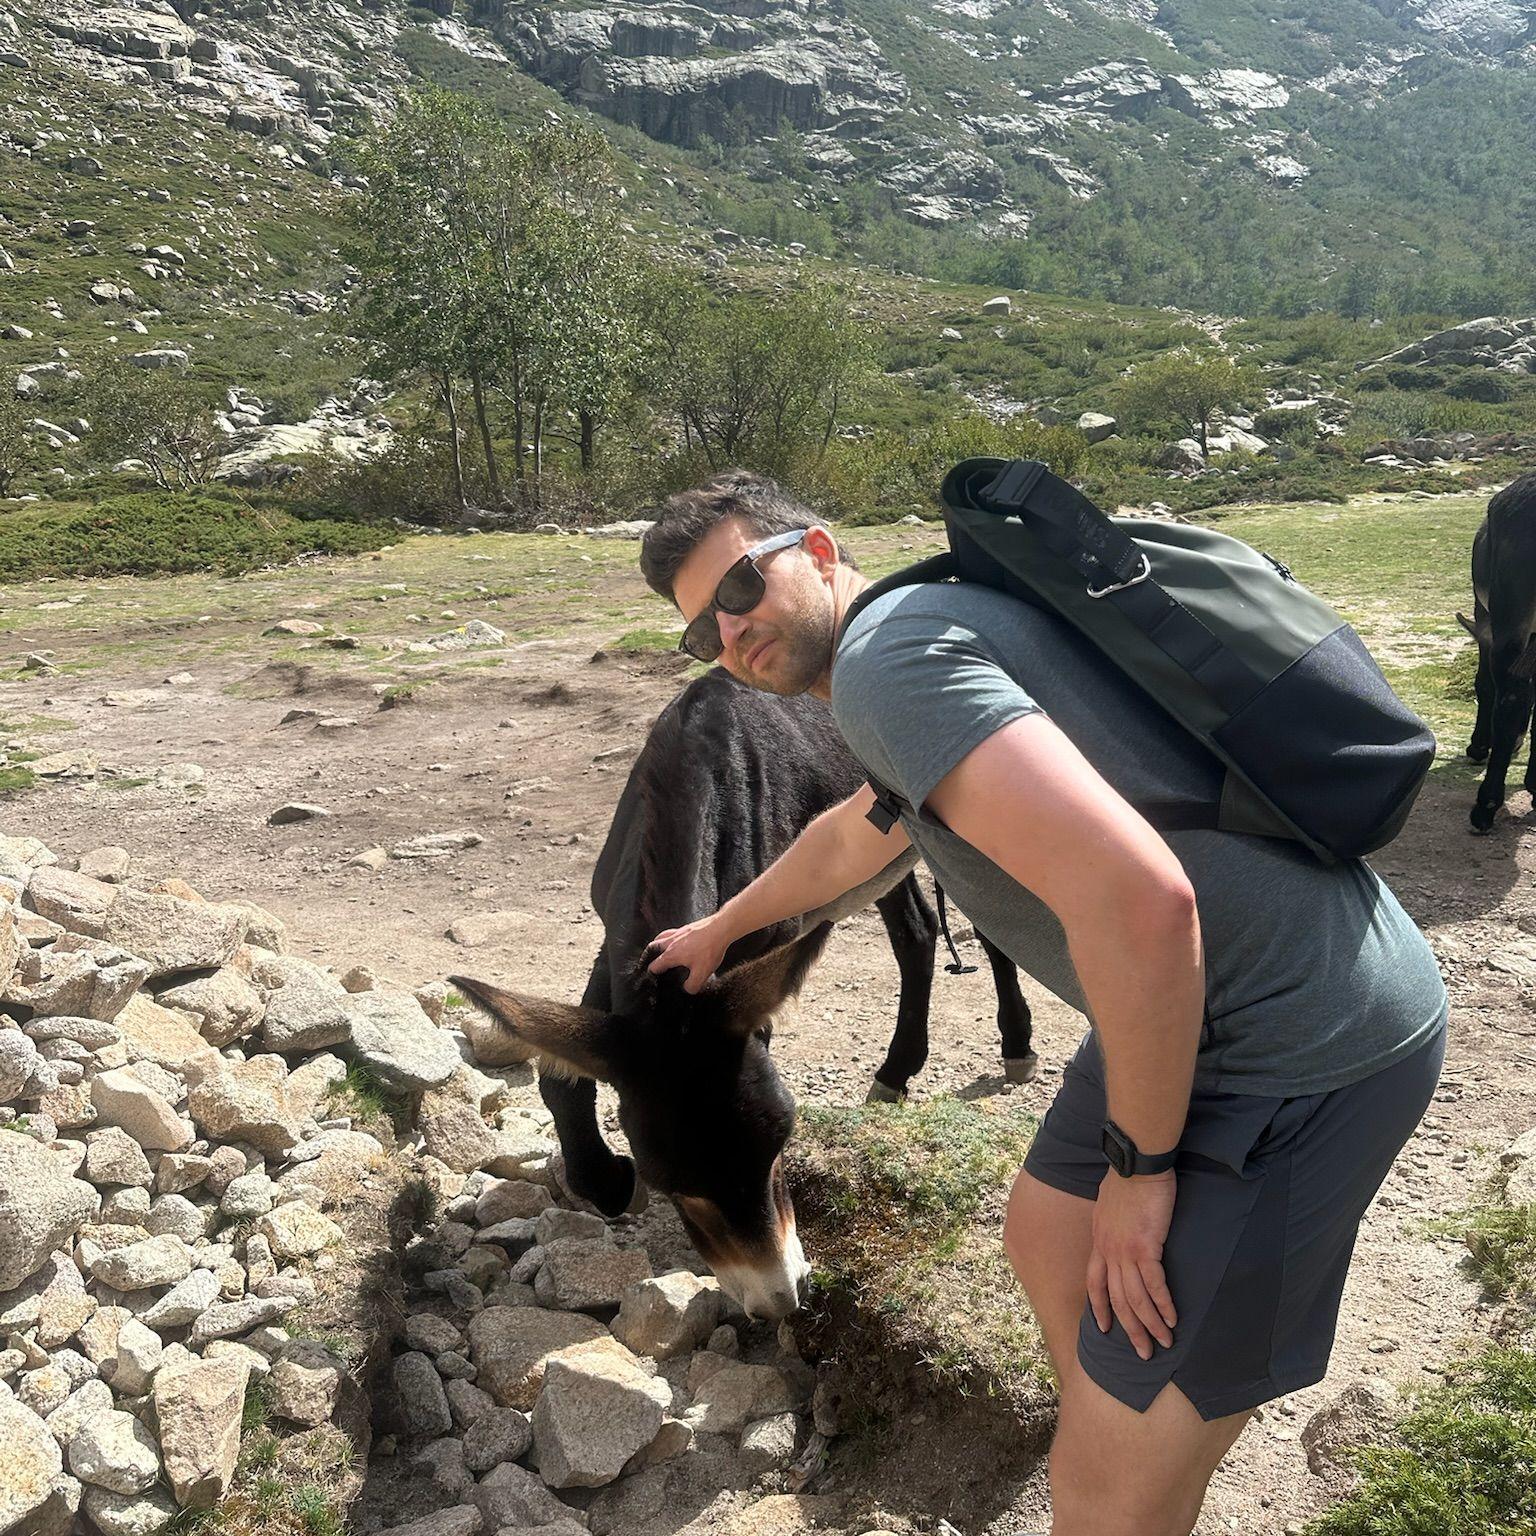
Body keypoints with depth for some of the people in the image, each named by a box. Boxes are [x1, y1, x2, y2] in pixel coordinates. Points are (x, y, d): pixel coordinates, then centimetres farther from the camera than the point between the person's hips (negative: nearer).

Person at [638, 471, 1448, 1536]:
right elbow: (848, 843, 35)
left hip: (1300, 1055, -11)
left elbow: (1137, 898, -32)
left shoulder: (883, 652, -19)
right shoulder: (938, 624, 15)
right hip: (1216, 1010, 11)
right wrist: (721, 927, 50)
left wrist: (1138, 1163, -17)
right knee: (1047, 1239, 29)